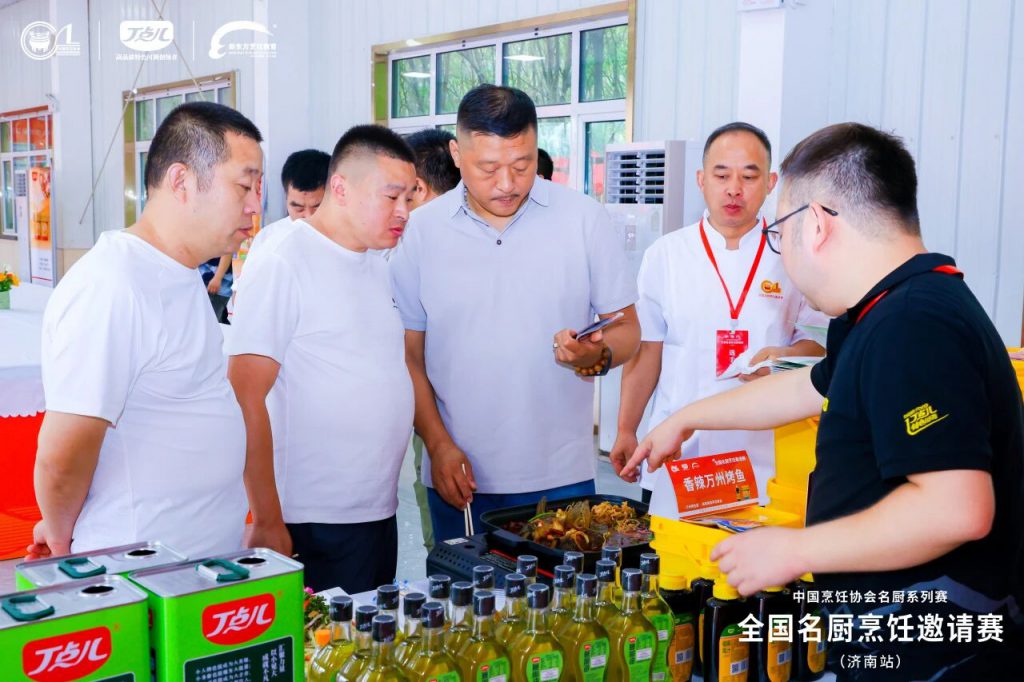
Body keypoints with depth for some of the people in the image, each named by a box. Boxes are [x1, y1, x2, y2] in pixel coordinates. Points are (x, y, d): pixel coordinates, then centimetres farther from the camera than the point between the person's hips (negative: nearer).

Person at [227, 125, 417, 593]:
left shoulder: (377, 269, 12)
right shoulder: (284, 266, -13)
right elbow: (245, 400, -16)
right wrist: (267, 522, -17)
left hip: (381, 515, 8)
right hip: (314, 525, -8)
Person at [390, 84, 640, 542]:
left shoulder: (585, 219, -1)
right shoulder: (421, 231, 1)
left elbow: (627, 329, 3)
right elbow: (408, 354, 4)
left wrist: (597, 355, -18)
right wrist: (438, 444, -5)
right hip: (458, 477, 1)